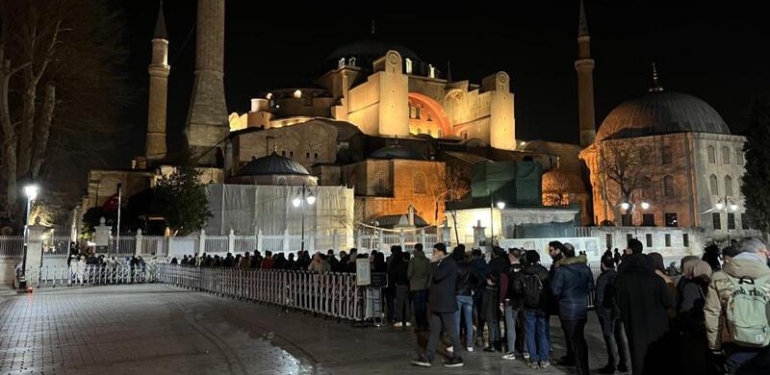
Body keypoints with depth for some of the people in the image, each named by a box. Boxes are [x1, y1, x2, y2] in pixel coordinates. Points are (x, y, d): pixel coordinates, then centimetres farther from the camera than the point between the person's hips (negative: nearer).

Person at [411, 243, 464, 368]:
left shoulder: (450, 263, -14)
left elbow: (437, 276, -26)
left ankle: (457, 357, 11)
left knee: (451, 330, 1)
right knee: (434, 331, 8)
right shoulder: (440, 263, 15)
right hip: (437, 303, 9)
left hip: (446, 303, -9)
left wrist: (434, 263, -16)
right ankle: (427, 357, 10)